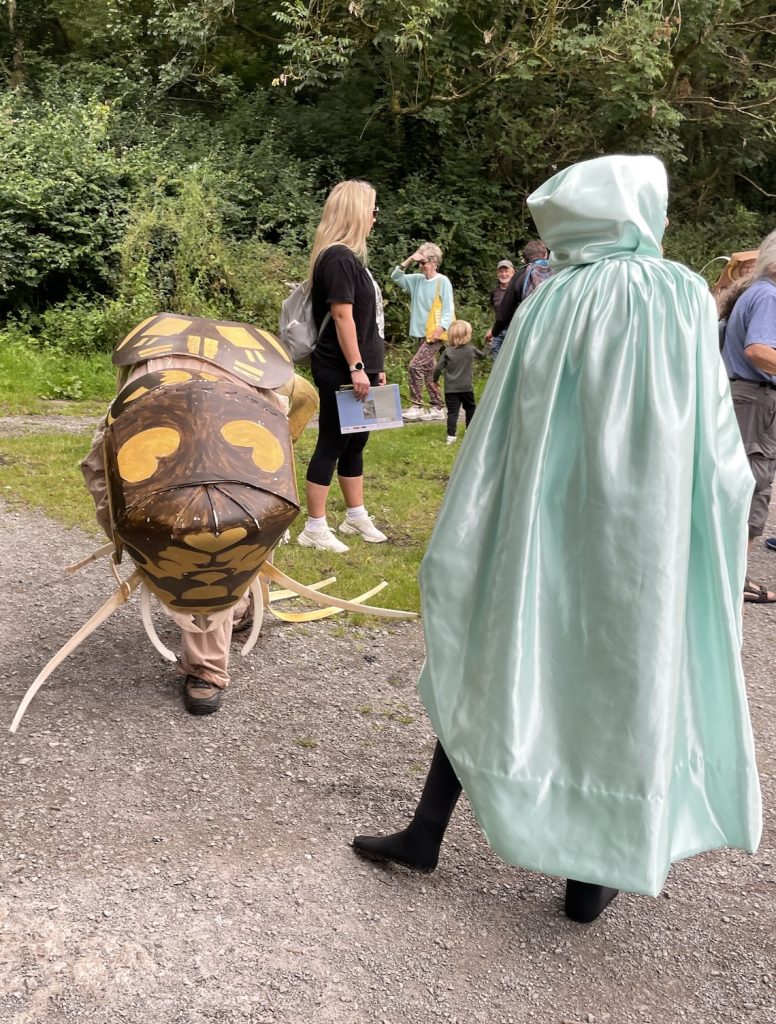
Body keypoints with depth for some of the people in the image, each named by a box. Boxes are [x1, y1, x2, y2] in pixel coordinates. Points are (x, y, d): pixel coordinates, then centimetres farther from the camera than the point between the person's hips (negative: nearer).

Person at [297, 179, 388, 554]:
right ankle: (315, 528, 5)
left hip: (356, 368, 10)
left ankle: (356, 516, 28)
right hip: (341, 371, -10)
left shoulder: (350, 257, 16)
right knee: (332, 443, -3)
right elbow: (342, 316, -20)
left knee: (355, 442, 16)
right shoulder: (339, 258, -15)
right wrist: (356, 368, -22)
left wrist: (373, 366, 21)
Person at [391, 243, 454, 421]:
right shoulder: (417, 280, 10)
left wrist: (441, 328, -20)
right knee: (428, 371, 8)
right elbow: (395, 277, 10)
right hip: (421, 333, 7)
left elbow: (448, 309, -10)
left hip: (435, 334, -7)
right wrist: (408, 260, 0)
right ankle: (437, 409, 13)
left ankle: (416, 406, -10)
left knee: (415, 365, -16)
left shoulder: (442, 282, -8)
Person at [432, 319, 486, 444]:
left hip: (451, 388, -1)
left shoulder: (447, 351, -6)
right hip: (467, 387, 1)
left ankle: (451, 436, -13)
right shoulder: (471, 349, -2)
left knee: (452, 412, -2)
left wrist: (435, 380, 8)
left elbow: (439, 368, -7)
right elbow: (483, 355, 19)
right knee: (470, 408, 22)